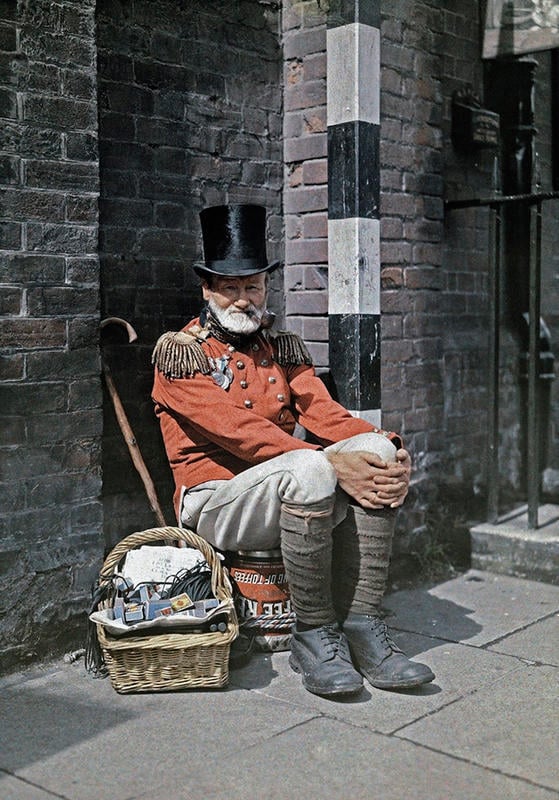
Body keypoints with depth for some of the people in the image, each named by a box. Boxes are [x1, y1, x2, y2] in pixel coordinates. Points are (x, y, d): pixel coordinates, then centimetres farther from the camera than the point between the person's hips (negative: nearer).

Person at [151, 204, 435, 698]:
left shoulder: (284, 348, 15)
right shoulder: (180, 351, -5)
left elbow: (323, 413, 3)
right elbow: (239, 430, -18)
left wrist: (391, 448, -17)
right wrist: (331, 463, -28)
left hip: (286, 494, 6)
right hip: (214, 500, -6)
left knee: (375, 452, -20)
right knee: (309, 468, -35)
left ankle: (362, 626, -18)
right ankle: (313, 635, -19)